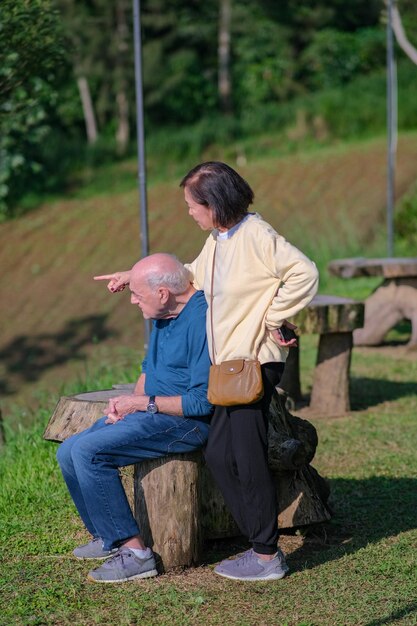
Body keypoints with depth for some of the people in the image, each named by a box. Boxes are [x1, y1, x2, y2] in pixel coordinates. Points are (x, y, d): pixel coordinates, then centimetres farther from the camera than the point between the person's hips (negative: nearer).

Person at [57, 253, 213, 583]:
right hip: (152, 412, 10)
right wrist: (127, 404, 4)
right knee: (68, 453, 4)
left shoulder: (202, 320, -21)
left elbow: (203, 402, -24)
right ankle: (108, 539, 19)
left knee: (88, 451, -23)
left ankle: (133, 550, -18)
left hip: (187, 422, -10)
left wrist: (143, 403, -15)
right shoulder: (162, 315, 11)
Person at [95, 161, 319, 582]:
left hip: (255, 362, -10)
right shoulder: (217, 240, 13)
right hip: (230, 363, 10)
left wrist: (274, 320, -17)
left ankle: (267, 557, 3)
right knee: (219, 453, 9)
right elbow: (192, 277, 31)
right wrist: (135, 276, 30)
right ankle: (261, 544, 16)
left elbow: (304, 273, -25)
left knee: (247, 459, -6)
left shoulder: (256, 236, -16)